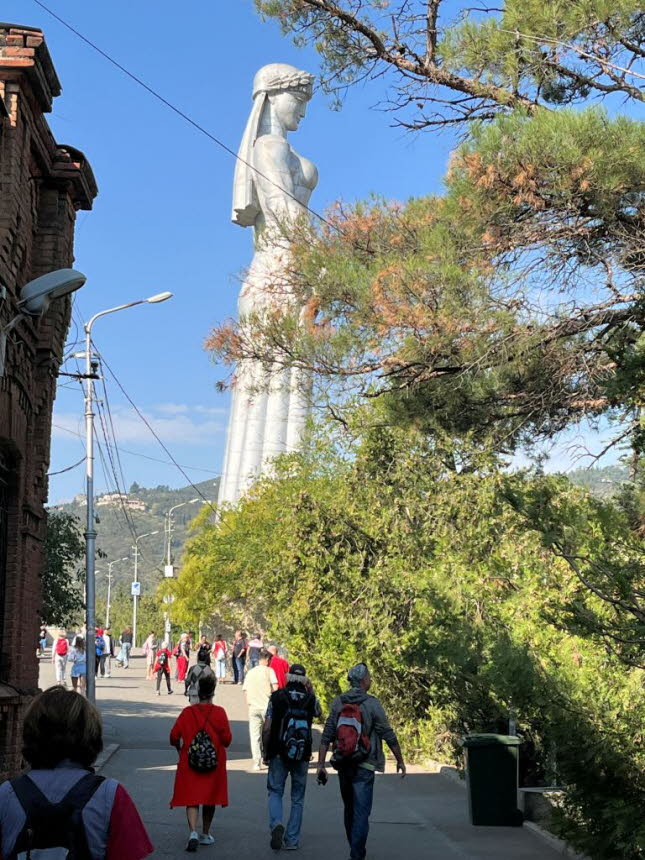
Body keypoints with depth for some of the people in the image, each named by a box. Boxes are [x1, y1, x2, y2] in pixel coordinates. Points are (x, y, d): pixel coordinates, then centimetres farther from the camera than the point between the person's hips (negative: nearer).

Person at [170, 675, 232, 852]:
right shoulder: (219, 712, -8)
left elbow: (174, 737, -3)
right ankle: (205, 834, 26)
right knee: (210, 798, 15)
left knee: (192, 799, 0)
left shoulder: (187, 712, -4)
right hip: (214, 763, 0)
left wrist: (180, 749, 16)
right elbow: (227, 739, -9)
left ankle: (193, 832, -20)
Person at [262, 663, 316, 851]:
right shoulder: (310, 699, -1)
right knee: (297, 798, 11)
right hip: (302, 757, 1)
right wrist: (308, 691, 19)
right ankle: (292, 840, 11)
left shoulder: (277, 697, -5)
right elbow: (316, 713, 23)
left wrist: (266, 751, 4)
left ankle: (276, 825, -14)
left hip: (279, 754, -1)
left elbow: (267, 728, -7)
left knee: (275, 792, 12)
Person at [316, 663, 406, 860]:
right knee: (361, 813, -3)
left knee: (349, 809, 19)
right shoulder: (372, 704, -10)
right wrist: (400, 760, 4)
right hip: (364, 767, -5)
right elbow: (388, 735, -7)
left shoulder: (337, 702, 2)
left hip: (343, 765, 5)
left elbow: (326, 736, -1)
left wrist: (321, 765, 1)